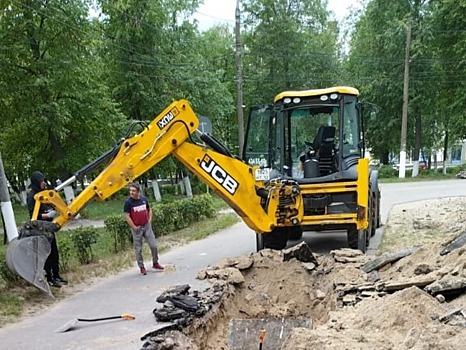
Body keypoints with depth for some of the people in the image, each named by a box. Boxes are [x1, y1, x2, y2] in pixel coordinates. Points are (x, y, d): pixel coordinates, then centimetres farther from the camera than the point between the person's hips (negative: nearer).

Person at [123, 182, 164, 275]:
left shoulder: (144, 199, 0)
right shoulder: (128, 202, -13)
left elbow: (149, 210, 16)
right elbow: (127, 216, -13)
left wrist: (149, 220, 8)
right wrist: (134, 227, -13)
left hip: (147, 226, 4)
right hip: (137, 228, -4)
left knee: (154, 245, 4)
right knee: (138, 249, 4)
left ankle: (155, 263, 23)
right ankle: (141, 267, 17)